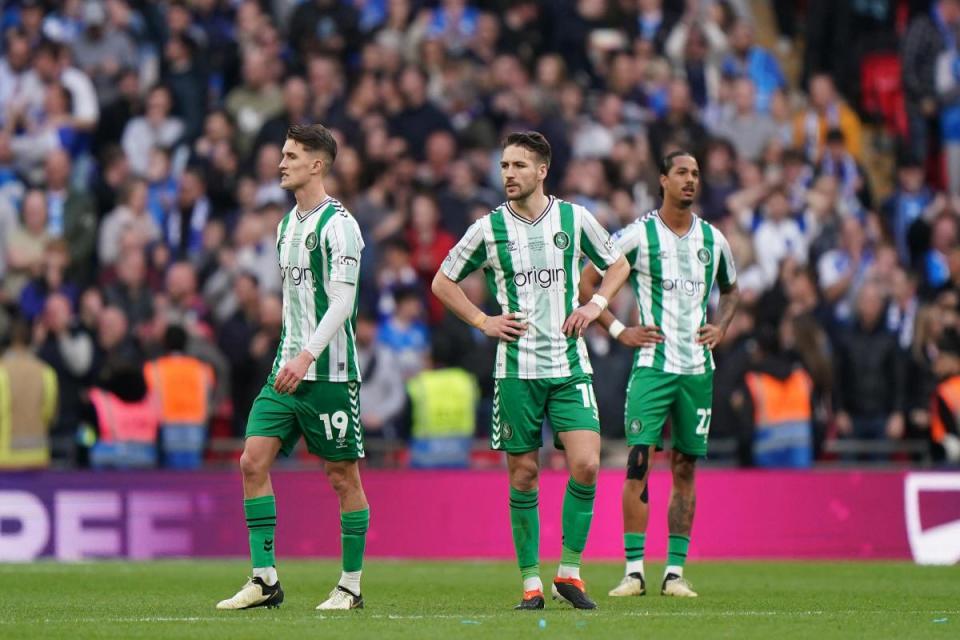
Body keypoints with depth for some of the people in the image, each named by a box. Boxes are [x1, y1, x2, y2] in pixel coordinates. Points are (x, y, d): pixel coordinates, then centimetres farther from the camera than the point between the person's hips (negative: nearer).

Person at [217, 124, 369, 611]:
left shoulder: (337, 224, -11)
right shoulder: (288, 223, 16)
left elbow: (342, 301, -18)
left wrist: (307, 356, -25)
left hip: (330, 371, -8)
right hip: (288, 369, 8)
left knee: (342, 476, 0)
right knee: (253, 461, -3)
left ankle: (351, 586, 9)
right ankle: (264, 580, -2)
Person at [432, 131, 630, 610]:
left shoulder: (575, 219, 2)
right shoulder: (489, 229, 0)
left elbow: (617, 264, 18)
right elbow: (443, 283, 11)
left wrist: (596, 304, 2)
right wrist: (483, 322, 1)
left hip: (569, 365, 0)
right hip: (516, 369, 0)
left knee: (585, 465, -13)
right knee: (523, 474, 1)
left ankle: (569, 571, 1)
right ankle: (531, 582, 9)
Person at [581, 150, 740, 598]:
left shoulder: (713, 239, 10)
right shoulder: (638, 235, -3)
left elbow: (730, 291, 27)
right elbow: (585, 281, 2)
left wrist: (720, 326, 8)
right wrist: (618, 330, -4)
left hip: (698, 367, 4)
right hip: (653, 363, -4)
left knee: (685, 468, 5)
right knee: (639, 460, -11)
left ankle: (675, 572, 8)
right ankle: (634, 571, -9)